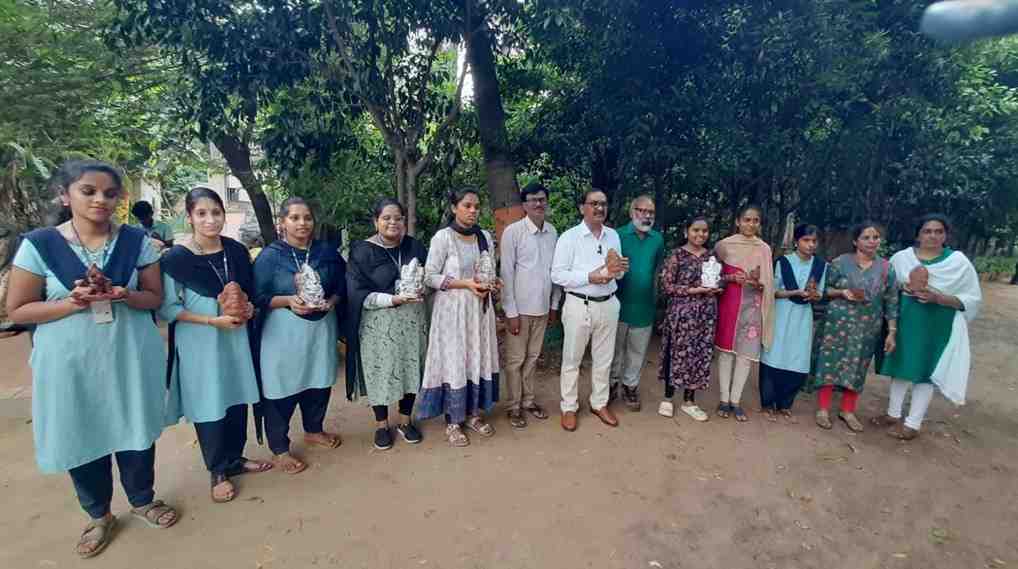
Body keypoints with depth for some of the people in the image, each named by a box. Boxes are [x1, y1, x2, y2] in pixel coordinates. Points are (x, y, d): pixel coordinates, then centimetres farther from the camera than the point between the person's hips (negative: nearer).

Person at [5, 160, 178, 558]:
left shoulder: (137, 241, -2)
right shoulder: (39, 244, -6)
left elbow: (155, 297, 2)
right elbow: (17, 310, -3)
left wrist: (125, 296, -19)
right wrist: (72, 303, -20)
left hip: (130, 355, 1)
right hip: (71, 361, -1)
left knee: (135, 430, 13)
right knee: (82, 438, 12)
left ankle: (142, 500, 37)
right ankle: (99, 515, 36)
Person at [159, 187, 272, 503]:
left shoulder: (237, 251, 1)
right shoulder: (175, 258, -13)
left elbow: (250, 291, 13)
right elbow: (167, 308, -11)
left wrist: (249, 308, -8)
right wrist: (214, 320, -19)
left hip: (236, 337, 4)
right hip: (199, 343, -4)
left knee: (237, 398, 13)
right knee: (208, 405, 7)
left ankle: (235, 458, 34)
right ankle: (218, 471, 25)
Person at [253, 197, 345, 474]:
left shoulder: (327, 251, 4)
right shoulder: (270, 256, -7)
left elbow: (341, 287, 8)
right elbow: (258, 297, -7)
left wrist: (331, 301, -12)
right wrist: (288, 300, -22)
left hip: (321, 329, 4)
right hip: (284, 332, -4)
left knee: (319, 382, 17)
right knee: (282, 389, 3)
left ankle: (314, 430, 41)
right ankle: (279, 448, 22)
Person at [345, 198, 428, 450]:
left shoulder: (414, 246, 4)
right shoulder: (362, 251, -7)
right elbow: (359, 294, -12)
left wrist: (420, 290, -10)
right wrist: (393, 299, -22)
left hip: (412, 320, 3)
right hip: (378, 323, -3)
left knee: (410, 369, 10)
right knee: (380, 372, 5)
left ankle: (405, 420, 29)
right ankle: (381, 425, 25)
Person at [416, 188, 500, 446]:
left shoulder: (485, 236, 7)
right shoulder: (442, 237, -10)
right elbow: (430, 277, -11)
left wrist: (492, 284, -5)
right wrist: (465, 284, -19)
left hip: (480, 307, 5)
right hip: (452, 309, -5)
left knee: (479, 359, 10)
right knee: (454, 361, 2)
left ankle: (473, 413, 27)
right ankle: (452, 421, 17)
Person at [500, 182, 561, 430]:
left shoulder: (553, 231, 4)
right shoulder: (513, 231, -12)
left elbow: (556, 270, 9)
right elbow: (506, 274, -12)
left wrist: (555, 305, 9)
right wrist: (511, 311, -14)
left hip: (543, 307, 5)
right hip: (520, 307, -5)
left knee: (532, 357, 17)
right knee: (515, 359, 8)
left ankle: (528, 400, 32)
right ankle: (514, 406, 22)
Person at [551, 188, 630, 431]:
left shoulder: (613, 235, 8)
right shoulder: (569, 237, -10)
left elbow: (617, 272, 16)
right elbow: (557, 275, -15)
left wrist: (620, 269, -8)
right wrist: (590, 277, -23)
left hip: (608, 304, 5)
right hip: (579, 305, -5)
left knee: (604, 358, 16)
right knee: (572, 359, 7)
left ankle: (599, 403, 34)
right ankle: (569, 407, 24)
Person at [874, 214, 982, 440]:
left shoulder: (958, 261, -8)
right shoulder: (901, 257, -1)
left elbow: (973, 299, -6)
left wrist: (938, 298, -22)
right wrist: (901, 286, -11)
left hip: (937, 327, -3)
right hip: (905, 322, 3)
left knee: (925, 372, 5)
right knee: (901, 366, 12)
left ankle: (912, 424, 17)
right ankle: (893, 414, 28)